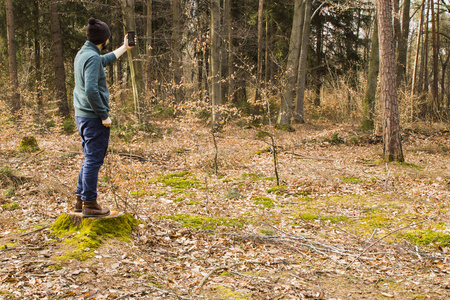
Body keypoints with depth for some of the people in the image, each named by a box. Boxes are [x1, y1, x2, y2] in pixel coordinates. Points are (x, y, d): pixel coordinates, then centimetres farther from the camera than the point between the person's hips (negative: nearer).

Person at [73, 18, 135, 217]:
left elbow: (105, 60, 34)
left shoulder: (83, 54, 13)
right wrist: (104, 115, -19)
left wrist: (124, 48, 43)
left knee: (90, 159, 18)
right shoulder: (92, 57, -17)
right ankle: (89, 204, 6)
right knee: (94, 160, -2)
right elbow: (91, 90, -26)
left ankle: (81, 199, 24)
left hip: (82, 116, 10)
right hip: (94, 118, -10)